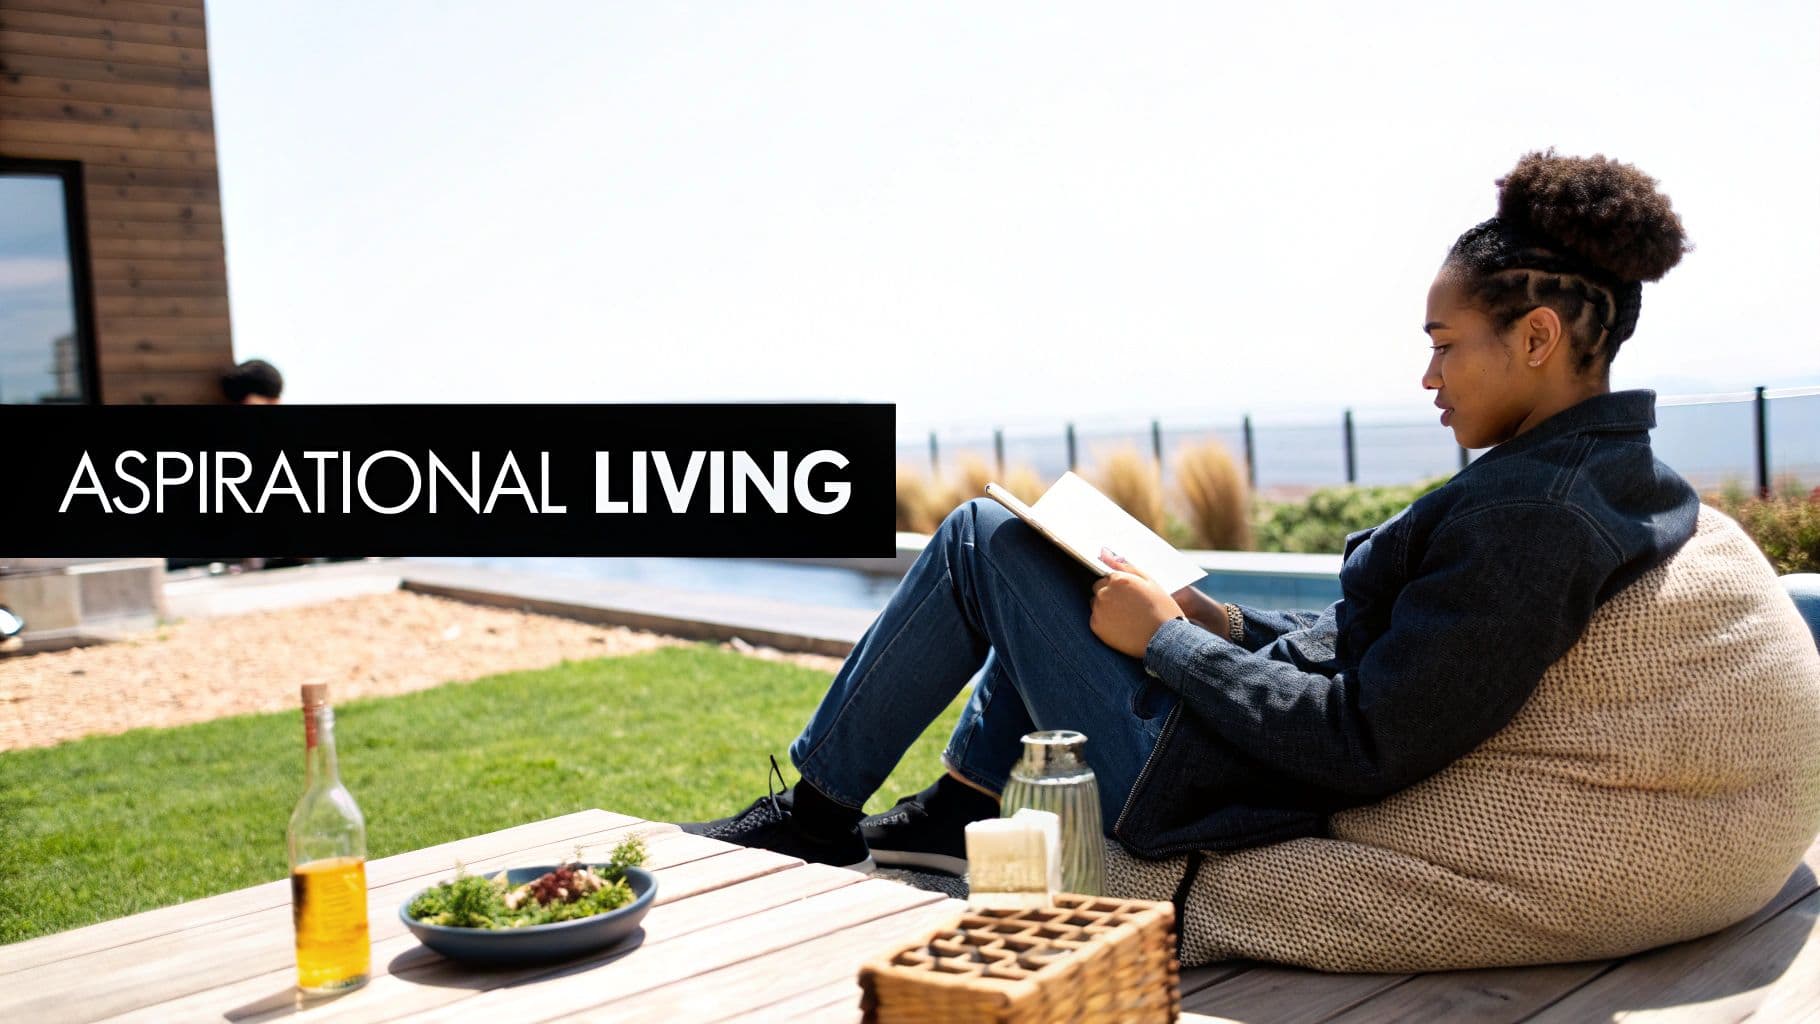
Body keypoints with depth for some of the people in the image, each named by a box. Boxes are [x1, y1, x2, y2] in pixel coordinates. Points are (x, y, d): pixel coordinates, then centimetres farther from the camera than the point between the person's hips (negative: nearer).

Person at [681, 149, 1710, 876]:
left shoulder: (1529, 515, -28)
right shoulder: (1614, 471, 3)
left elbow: (1363, 749, -29)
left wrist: (1166, 641, -18)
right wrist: (1227, 624, 5)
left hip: (1198, 789, -10)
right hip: (1279, 737, 10)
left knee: (985, 535, 2)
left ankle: (817, 808, 17)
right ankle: (964, 806, 28)